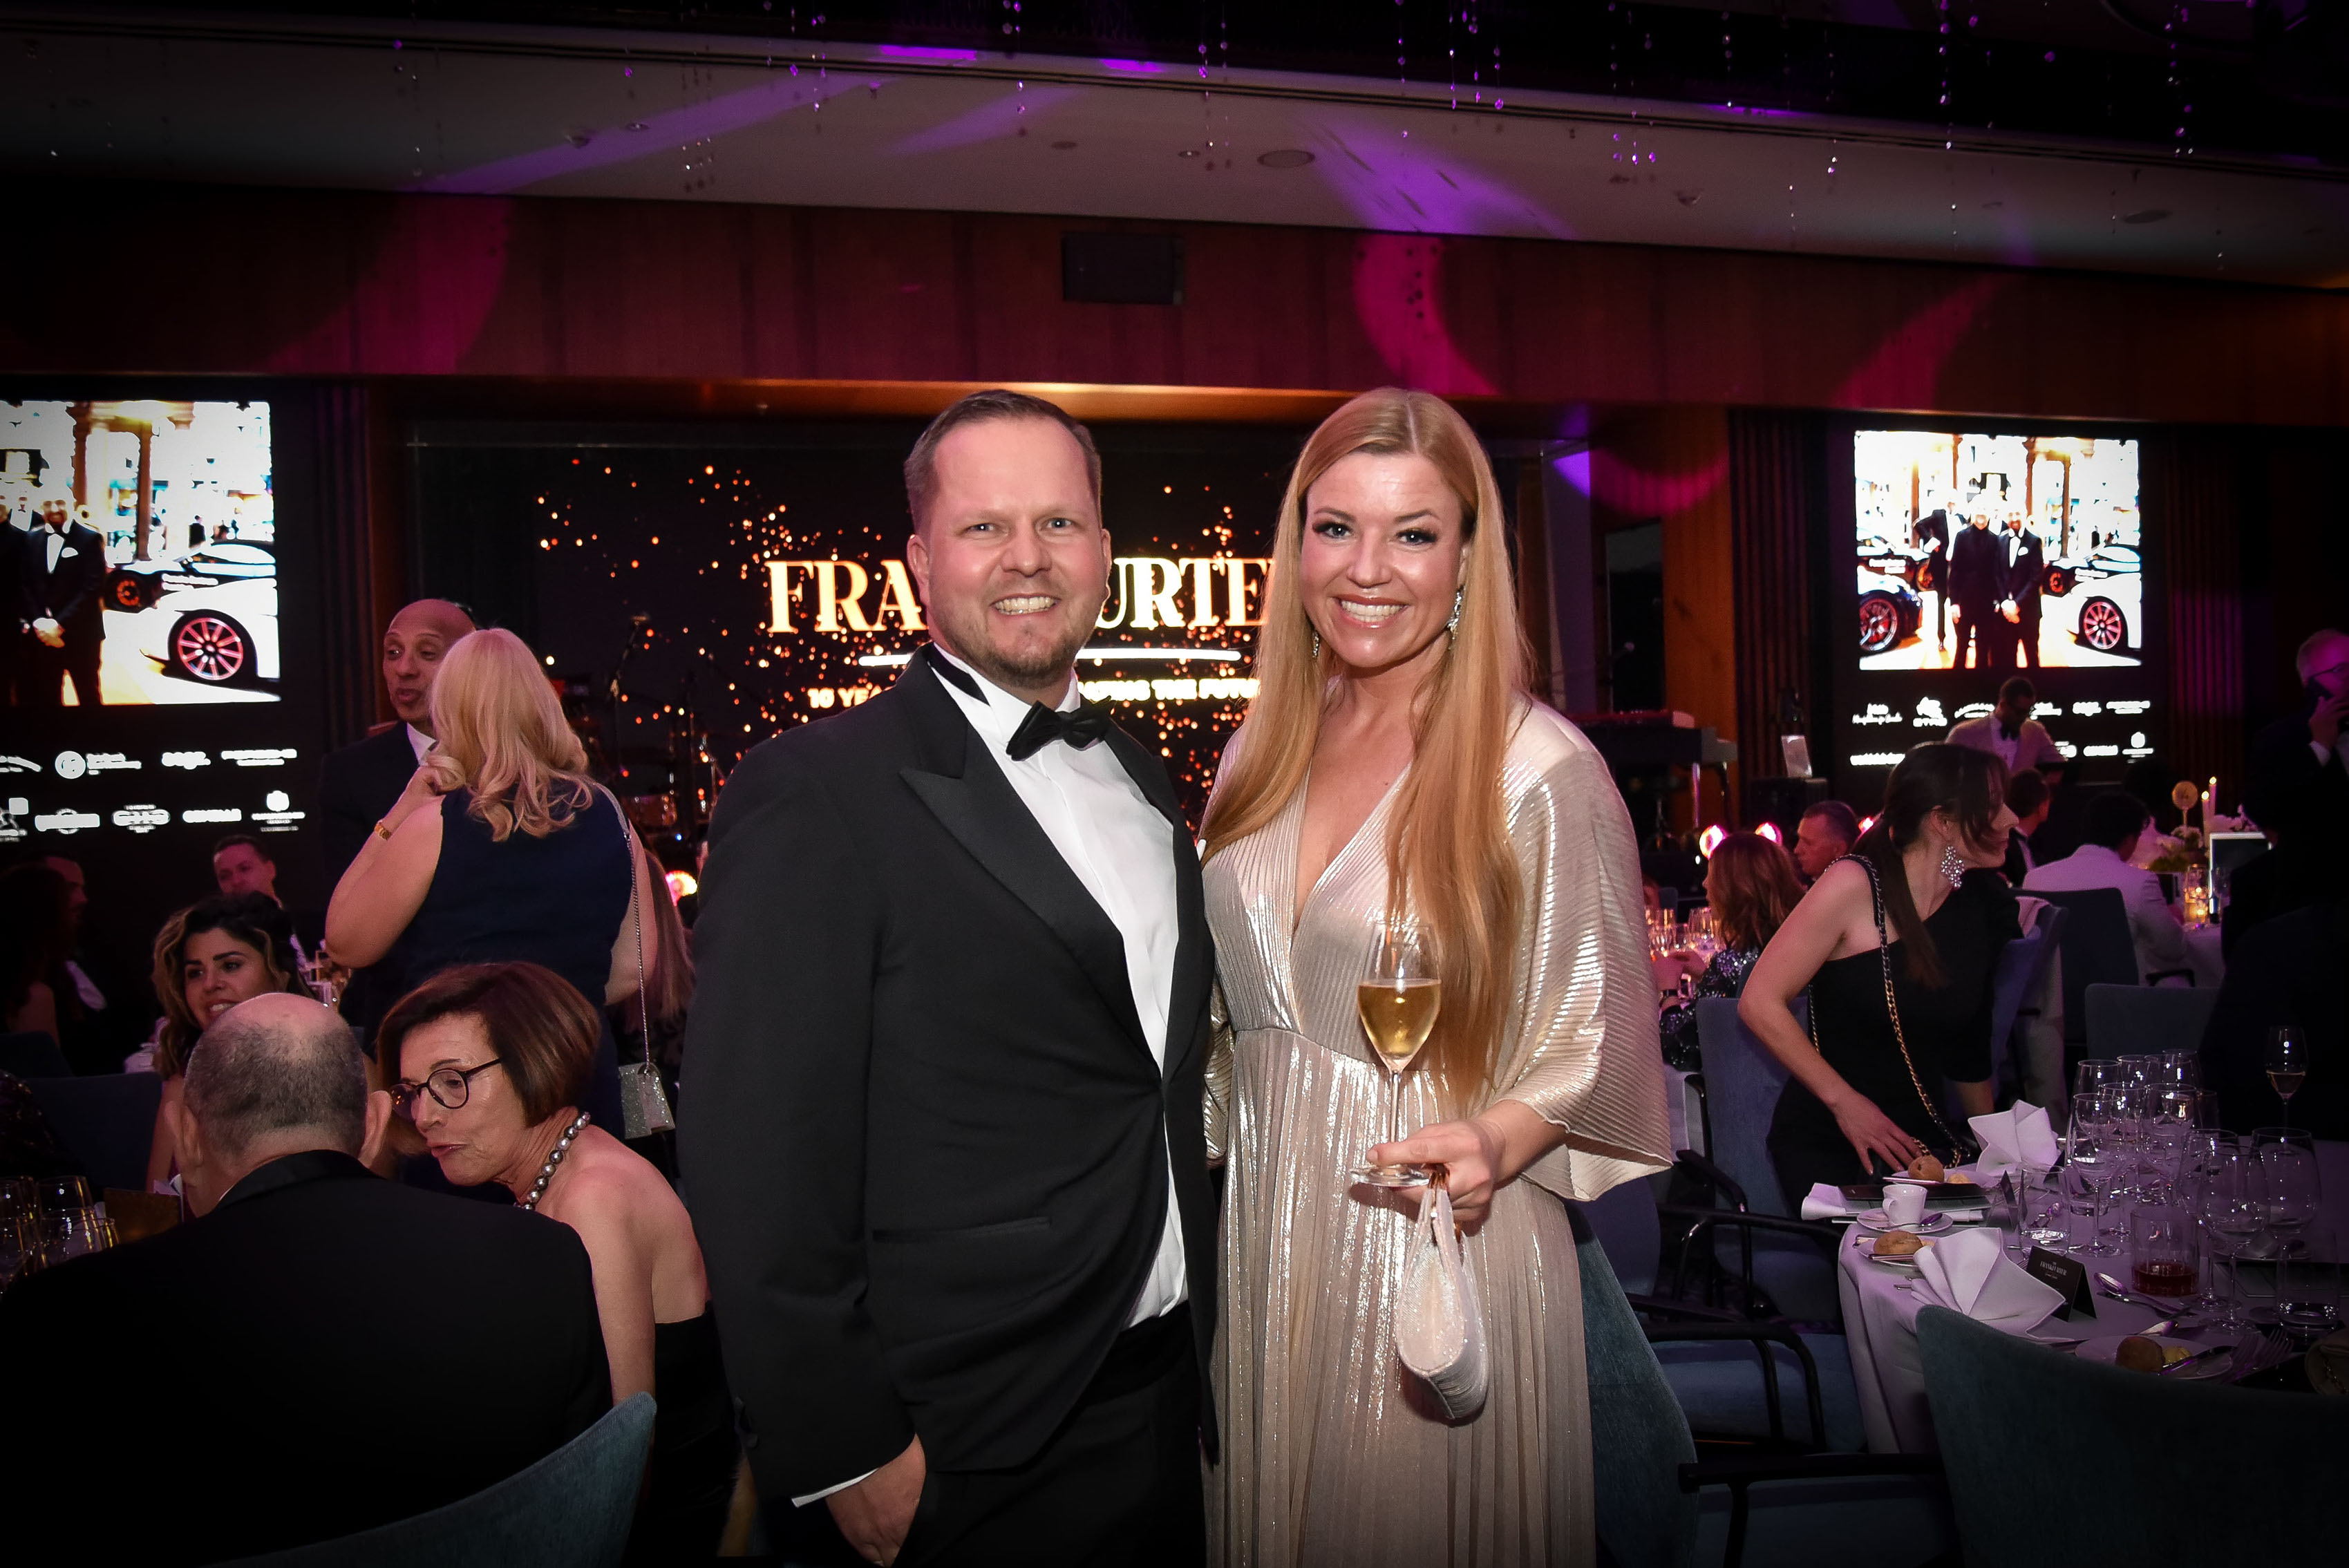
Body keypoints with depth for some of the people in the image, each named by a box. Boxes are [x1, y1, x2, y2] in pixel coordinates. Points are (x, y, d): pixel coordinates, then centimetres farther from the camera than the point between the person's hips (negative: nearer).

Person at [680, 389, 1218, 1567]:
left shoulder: (1140, 778, 7)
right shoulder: (815, 796, -16)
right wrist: (848, 1457, -16)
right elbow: (761, 1164, -18)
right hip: (964, 1459, -6)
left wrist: (1199, 1351, 13)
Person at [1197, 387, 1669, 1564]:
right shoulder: (1262, 753, 3)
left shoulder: (1544, 773, -14)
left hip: (1439, 1239, -5)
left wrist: (1494, 1140, -25)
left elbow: (1597, 1046, -9)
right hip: (1266, 1233, 5)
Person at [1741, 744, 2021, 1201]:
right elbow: (1760, 1003, -13)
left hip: (1925, 1138, 6)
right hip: (1826, 1145, -6)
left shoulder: (1982, 908, 8)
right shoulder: (1855, 885, -11)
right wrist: (1845, 1101, -15)